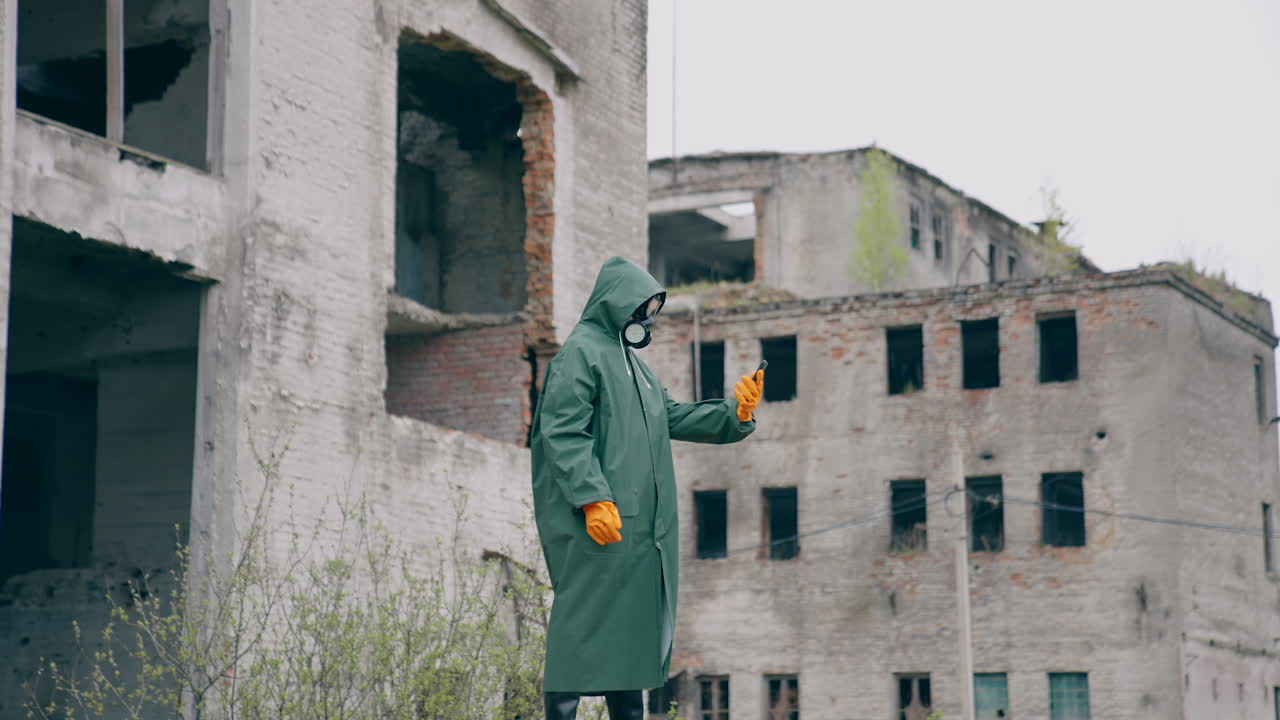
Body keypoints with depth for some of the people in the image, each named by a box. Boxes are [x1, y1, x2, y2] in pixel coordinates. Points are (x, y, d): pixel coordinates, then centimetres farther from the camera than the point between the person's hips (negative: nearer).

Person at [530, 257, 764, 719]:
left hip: (640, 525, 10)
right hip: (598, 524, -10)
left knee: (632, 619, 11)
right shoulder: (581, 353, -8)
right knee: (584, 620, -10)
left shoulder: (631, 363, 21)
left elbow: (673, 417, 20)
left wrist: (733, 411, 5)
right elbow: (563, 432, -17)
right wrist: (593, 498, -25)